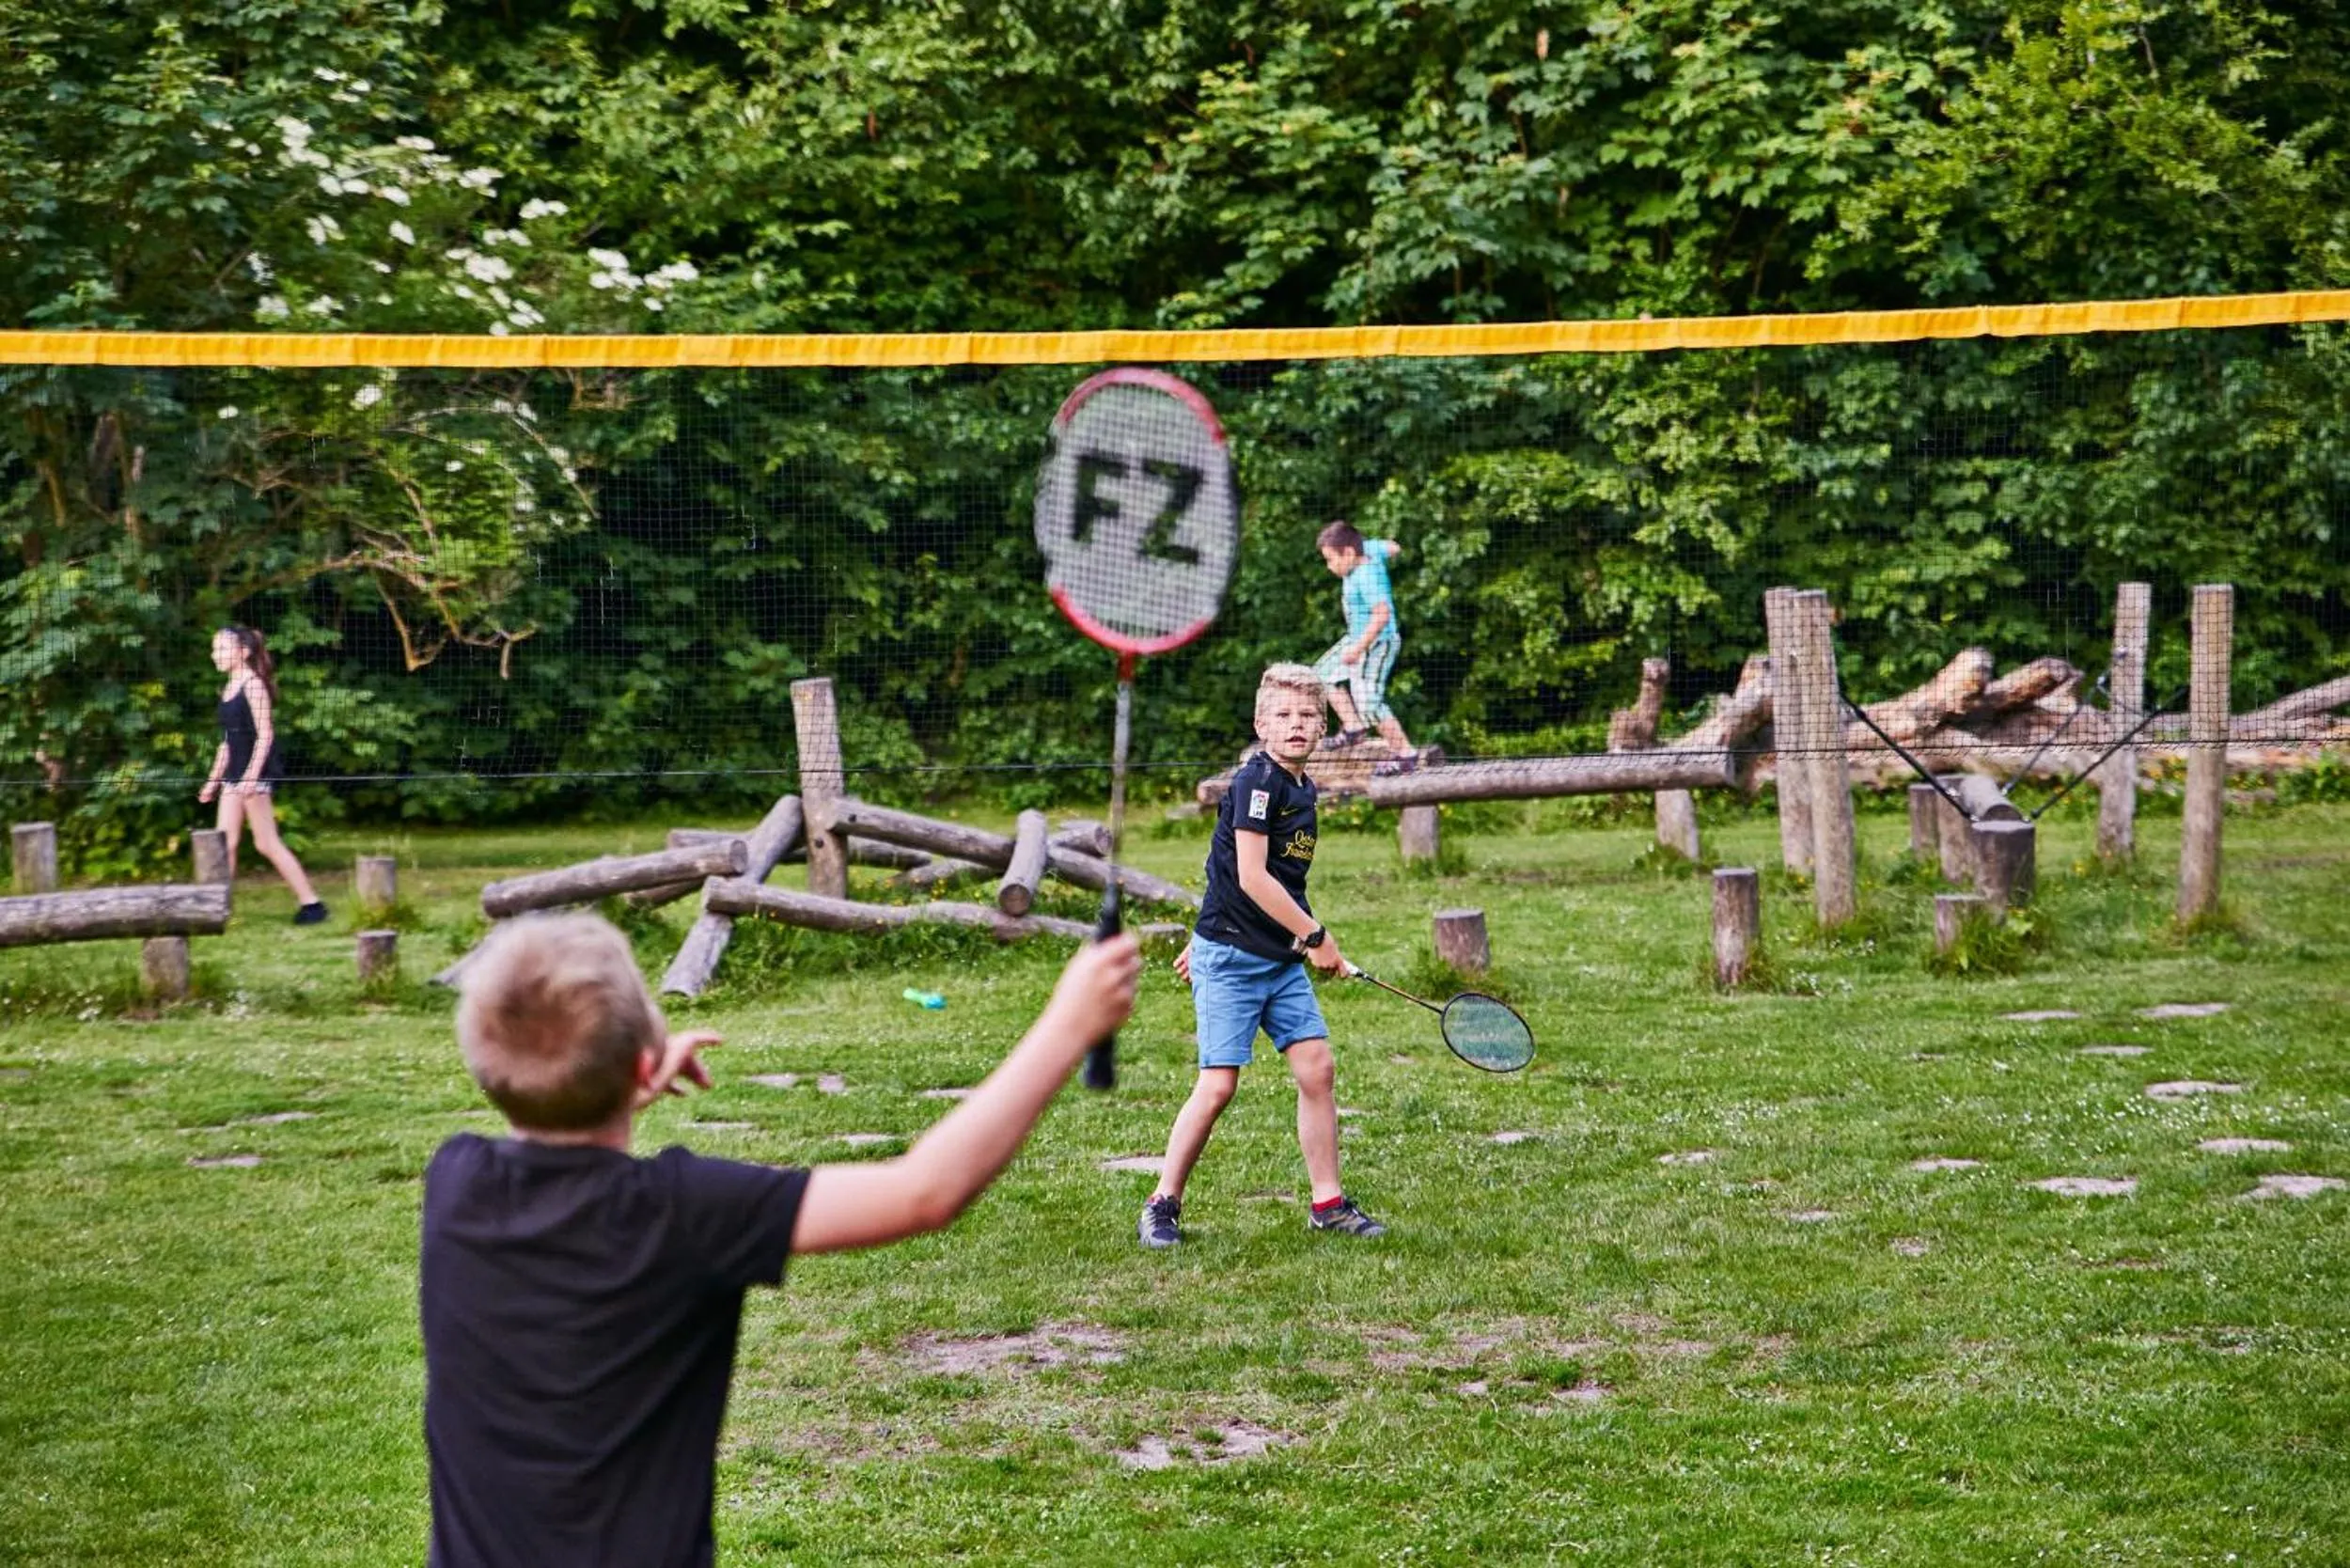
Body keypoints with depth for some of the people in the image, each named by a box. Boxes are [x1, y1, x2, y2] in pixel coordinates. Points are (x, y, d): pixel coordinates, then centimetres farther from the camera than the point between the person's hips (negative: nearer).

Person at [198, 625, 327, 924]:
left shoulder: (253, 686, -11)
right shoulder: (228, 689, 15)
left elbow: (265, 735, -17)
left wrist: (251, 774, -25)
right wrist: (214, 778, 21)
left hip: (256, 771, -9)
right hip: (234, 773, 9)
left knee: (267, 843, -7)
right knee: (224, 842, 4)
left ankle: (310, 902, -2)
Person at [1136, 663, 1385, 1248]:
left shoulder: (1302, 788, 12)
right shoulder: (1257, 779, -14)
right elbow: (1250, 878, -20)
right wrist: (1316, 935, -14)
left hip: (1283, 958, 8)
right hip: (1230, 959, -8)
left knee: (1317, 1068, 2)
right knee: (1218, 1085, -8)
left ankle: (1328, 1203, 12)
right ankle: (1163, 1205, 7)